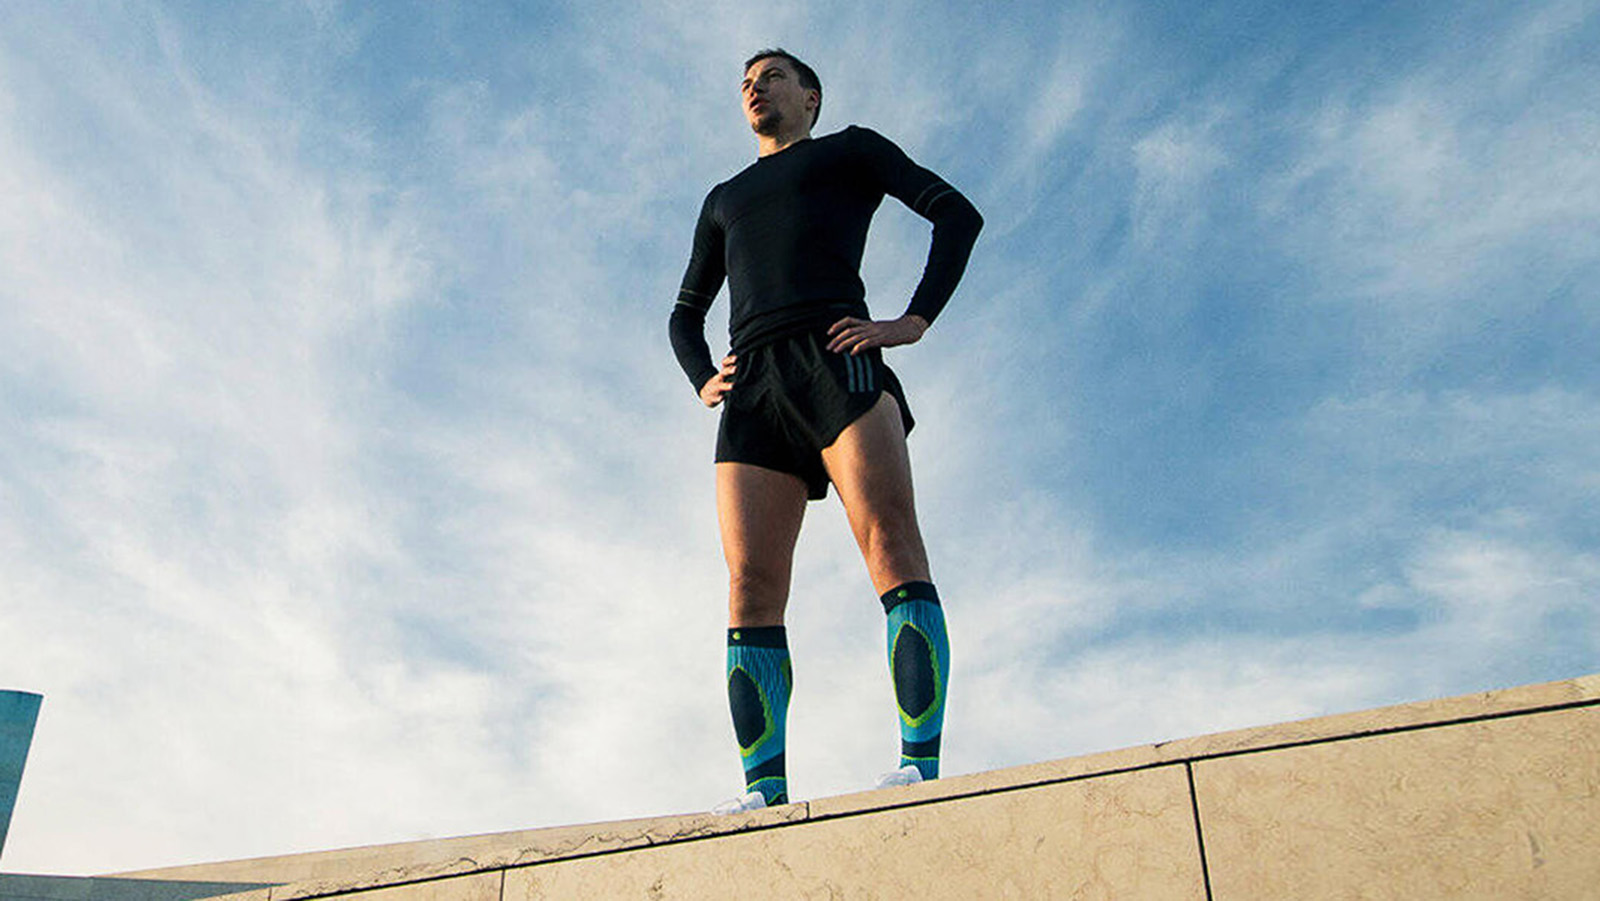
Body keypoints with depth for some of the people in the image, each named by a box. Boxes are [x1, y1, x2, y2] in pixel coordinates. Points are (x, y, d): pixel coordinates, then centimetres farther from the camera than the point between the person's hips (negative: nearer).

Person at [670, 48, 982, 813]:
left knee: (889, 540, -22)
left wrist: (915, 320, -4)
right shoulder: (724, 200, 37)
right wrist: (702, 382, 16)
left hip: (835, 355, -4)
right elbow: (685, 314, 39)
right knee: (751, 581, -13)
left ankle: (921, 765, -30)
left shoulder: (850, 149, 24)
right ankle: (764, 790, -20)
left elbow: (957, 213, 11)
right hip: (750, 388, 4)